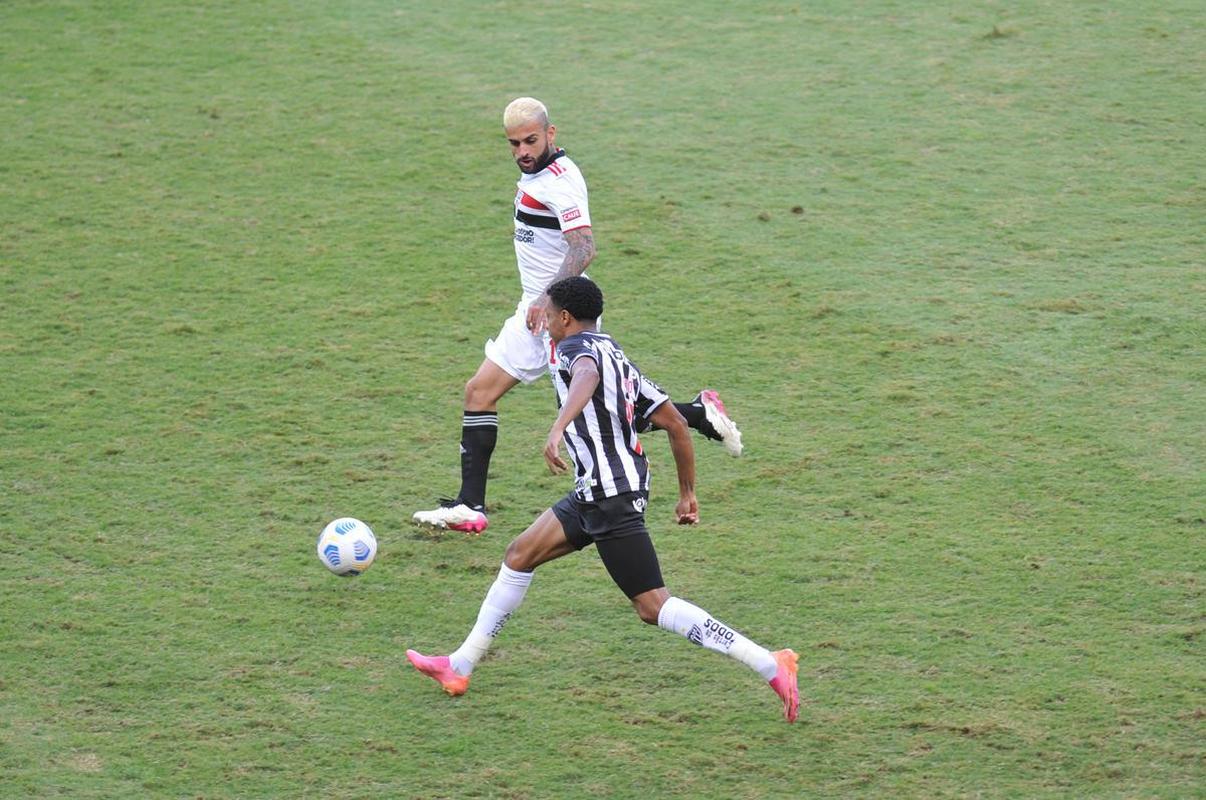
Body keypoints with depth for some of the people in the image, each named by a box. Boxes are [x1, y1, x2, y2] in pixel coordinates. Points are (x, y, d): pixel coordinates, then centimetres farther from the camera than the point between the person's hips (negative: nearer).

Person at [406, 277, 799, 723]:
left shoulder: (577, 347, -8)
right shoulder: (616, 356, 18)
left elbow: (586, 376, -36)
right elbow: (675, 424, 17)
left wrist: (557, 429, -52)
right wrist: (687, 494, 23)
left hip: (610, 496, -10)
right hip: (596, 491, 10)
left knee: (653, 608, -9)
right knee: (519, 556, 14)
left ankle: (769, 666, -13)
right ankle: (460, 666, 20)